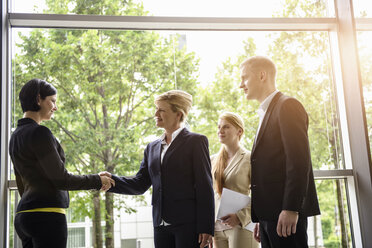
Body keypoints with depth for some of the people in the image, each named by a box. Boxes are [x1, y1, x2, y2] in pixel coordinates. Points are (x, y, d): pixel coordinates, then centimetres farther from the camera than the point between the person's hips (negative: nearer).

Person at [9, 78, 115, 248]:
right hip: (46, 215, -10)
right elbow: (60, 179, -13)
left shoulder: (16, 136, 17)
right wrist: (97, 181, -1)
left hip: (24, 215, 10)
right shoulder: (39, 133, -12)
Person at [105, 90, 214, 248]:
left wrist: (206, 228, -11)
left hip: (188, 223, -5)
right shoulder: (152, 148, 18)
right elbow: (140, 184, 12)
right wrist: (111, 180, -5)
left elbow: (205, 187, -6)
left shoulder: (196, 141, 0)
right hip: (161, 225, 6)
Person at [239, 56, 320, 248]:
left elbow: (299, 161, -16)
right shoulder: (266, 113, 22)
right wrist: (262, 219, 16)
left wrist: (291, 209, -22)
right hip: (269, 214, 9)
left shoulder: (288, 106, -6)